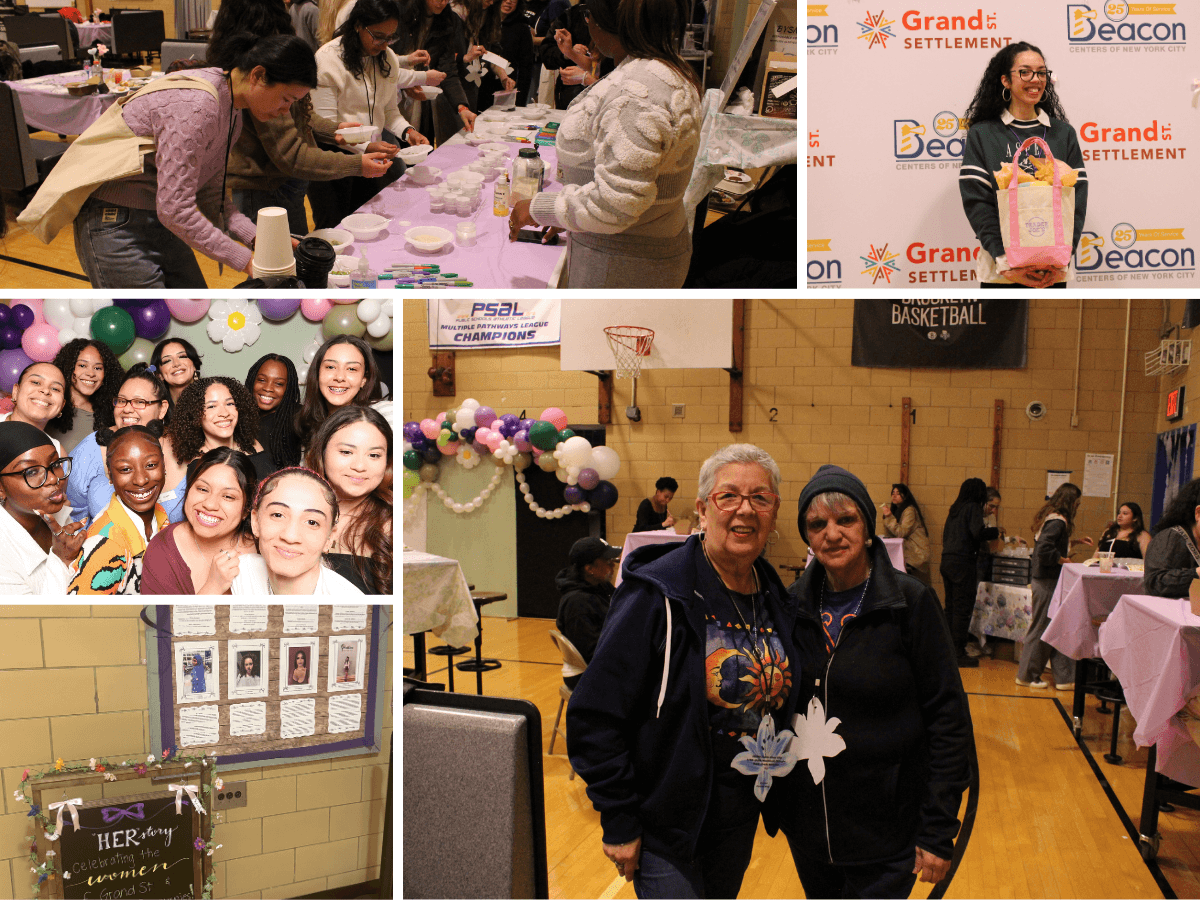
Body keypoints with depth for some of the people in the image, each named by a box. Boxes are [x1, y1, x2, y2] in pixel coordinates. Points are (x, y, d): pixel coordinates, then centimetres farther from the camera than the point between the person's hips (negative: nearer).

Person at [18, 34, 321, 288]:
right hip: (116, 222, -9)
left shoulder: (231, 111, 5)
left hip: (159, 220, 9)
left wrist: (257, 239, -7)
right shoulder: (195, 105, -25)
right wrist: (244, 260, -25)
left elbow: (210, 195, 8)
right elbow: (175, 209, -28)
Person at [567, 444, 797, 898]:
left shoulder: (777, 600, 1)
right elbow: (595, 715, -19)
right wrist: (618, 821, -16)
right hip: (667, 823, -6)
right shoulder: (659, 597, -20)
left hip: (743, 816, 7)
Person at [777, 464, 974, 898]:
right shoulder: (796, 603, -1)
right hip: (806, 822, 4)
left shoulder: (910, 602, -13)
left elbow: (948, 718, -11)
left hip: (885, 832, -4)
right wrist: (775, 798, 7)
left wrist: (938, 831, -12)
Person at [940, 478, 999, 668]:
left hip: (947, 561, 8)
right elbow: (977, 533, -18)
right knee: (962, 608, -3)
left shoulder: (954, 509, 15)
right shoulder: (973, 508, -7)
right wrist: (996, 532, -2)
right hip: (963, 563, -8)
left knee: (950, 607, 13)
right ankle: (958, 653, -1)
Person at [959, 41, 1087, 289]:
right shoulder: (981, 135, 3)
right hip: (1000, 271, -2)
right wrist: (1006, 262, -16)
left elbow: (1078, 198, 4)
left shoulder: (1064, 134, 11)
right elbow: (976, 203, -6)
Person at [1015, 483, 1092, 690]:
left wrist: (1074, 541, 20)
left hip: (1045, 579, 10)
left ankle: (1065, 677, 16)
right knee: (1041, 628, 0)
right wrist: (1063, 560, -15)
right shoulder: (1058, 522, -18)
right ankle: (1027, 675, 10)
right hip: (1048, 581, -10)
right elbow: (1044, 549, -27)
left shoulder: (1050, 518, 12)